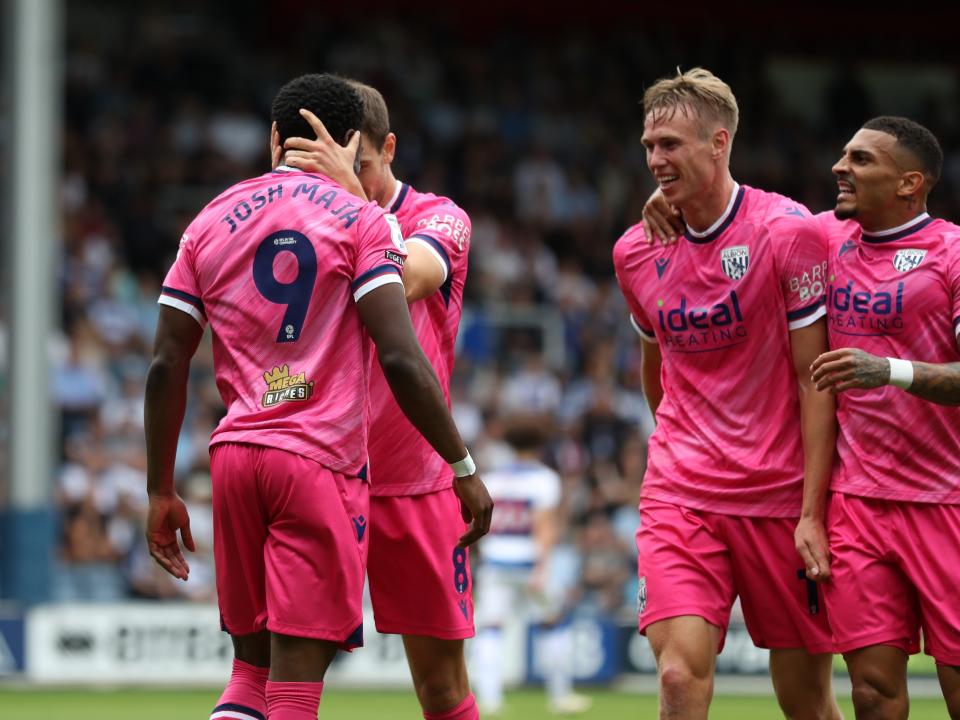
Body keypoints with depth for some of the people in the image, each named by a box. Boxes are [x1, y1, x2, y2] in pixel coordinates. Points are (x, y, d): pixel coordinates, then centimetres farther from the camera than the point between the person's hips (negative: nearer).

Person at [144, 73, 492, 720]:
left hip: (234, 455, 5)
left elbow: (167, 367, 9)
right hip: (322, 461, -4)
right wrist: (464, 466, -8)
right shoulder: (360, 219, -2)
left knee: (252, 665, 16)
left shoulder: (211, 223, 11)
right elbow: (400, 358, -13)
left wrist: (161, 493, 15)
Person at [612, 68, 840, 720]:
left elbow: (815, 379, -8)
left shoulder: (789, 232, -8)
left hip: (782, 496, -3)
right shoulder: (636, 253, 6)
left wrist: (811, 512, -11)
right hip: (680, 493, 3)